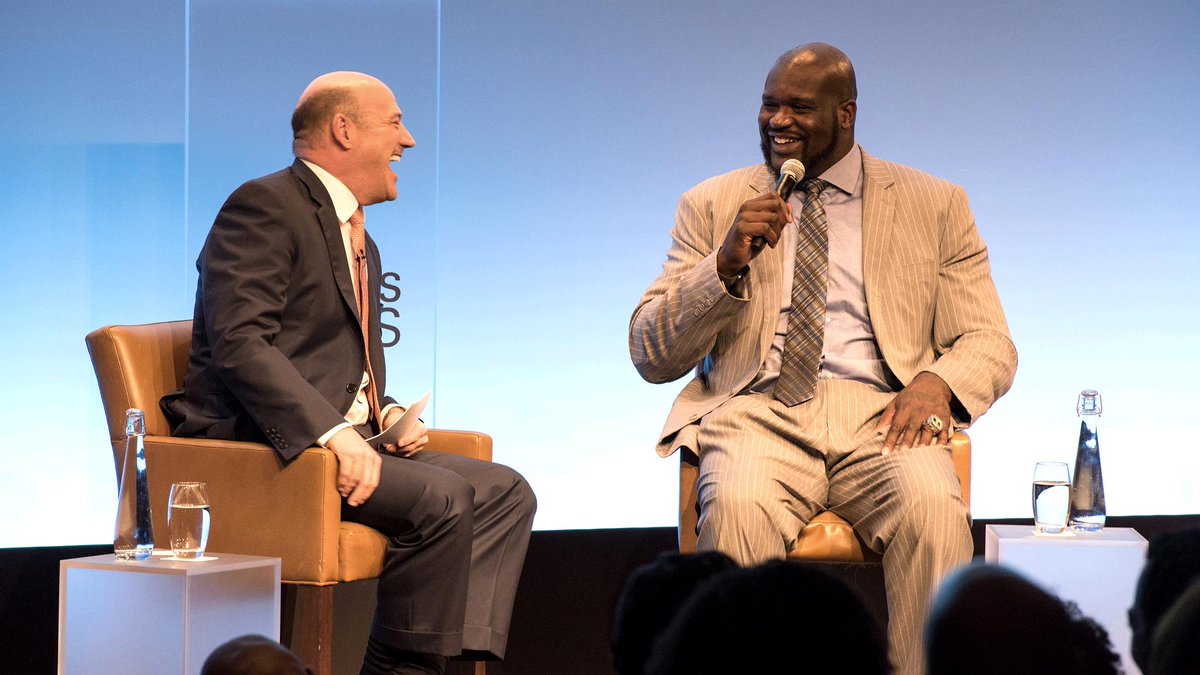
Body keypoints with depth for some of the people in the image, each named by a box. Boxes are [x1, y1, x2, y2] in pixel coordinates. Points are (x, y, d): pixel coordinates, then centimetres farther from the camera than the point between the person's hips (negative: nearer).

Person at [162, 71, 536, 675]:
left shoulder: (361, 245, 24)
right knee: (439, 498, -27)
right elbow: (239, 344, -20)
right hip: (265, 444, -10)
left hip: (343, 439, 10)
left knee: (504, 493, -5)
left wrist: (387, 414, 6)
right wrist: (332, 433, -30)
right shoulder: (264, 206, -8)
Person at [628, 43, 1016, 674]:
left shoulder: (935, 206, 16)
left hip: (879, 413, 0)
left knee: (933, 506, -34)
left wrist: (937, 381, -12)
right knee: (736, 508, -35)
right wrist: (727, 263, -7)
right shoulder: (712, 206, 16)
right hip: (759, 410, 0)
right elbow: (651, 356, 10)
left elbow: (990, 343, 12)